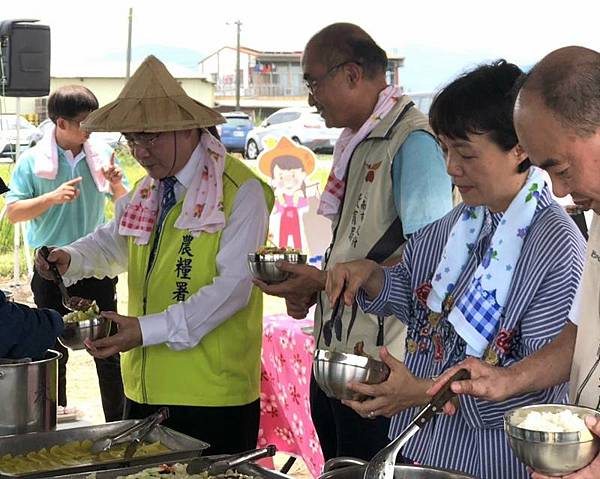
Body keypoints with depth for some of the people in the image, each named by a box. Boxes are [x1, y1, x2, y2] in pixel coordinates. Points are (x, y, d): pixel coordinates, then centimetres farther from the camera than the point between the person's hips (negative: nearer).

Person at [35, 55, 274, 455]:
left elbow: (233, 286, -18)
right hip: (145, 389, 7)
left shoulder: (241, 192, -11)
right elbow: (112, 243, 29)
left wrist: (148, 329, -24)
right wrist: (70, 259, 5)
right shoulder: (147, 192, 14)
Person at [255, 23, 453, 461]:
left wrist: (326, 281, -19)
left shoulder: (414, 141, -16)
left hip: (381, 366, -9)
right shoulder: (354, 141, 14)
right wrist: (310, 289, 4)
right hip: (336, 354, 9)